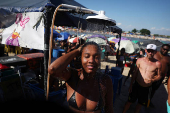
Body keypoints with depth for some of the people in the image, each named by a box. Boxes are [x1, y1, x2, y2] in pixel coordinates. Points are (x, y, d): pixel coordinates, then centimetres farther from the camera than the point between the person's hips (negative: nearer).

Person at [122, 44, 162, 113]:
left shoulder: (157, 64, -11)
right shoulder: (140, 60, -6)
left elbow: (159, 76, 1)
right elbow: (135, 73, 2)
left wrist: (152, 80, -20)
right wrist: (131, 85, 4)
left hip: (146, 88, 0)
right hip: (136, 85, 1)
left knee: (140, 103, 18)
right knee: (129, 101, 12)